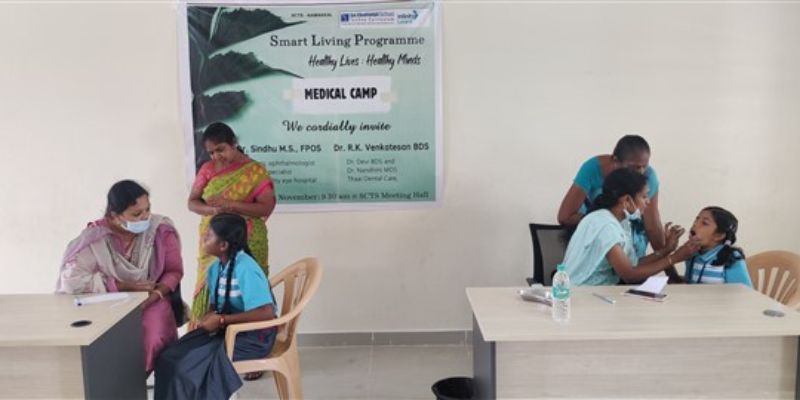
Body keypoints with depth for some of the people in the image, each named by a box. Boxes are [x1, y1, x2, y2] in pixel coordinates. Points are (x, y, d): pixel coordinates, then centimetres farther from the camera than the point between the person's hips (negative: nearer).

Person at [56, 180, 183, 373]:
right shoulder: (95, 237, -14)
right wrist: (126, 286, -21)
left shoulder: (161, 229, -11)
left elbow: (174, 271, -2)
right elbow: (70, 278, -20)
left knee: (154, 341, -28)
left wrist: (157, 293, -23)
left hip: (151, 299, 0)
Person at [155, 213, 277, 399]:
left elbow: (266, 313, -29)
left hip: (254, 336, -8)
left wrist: (221, 320, -22)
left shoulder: (245, 268, -23)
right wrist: (210, 317, -9)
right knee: (170, 357, -6)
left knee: (191, 364, -19)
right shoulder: (216, 268, 4)